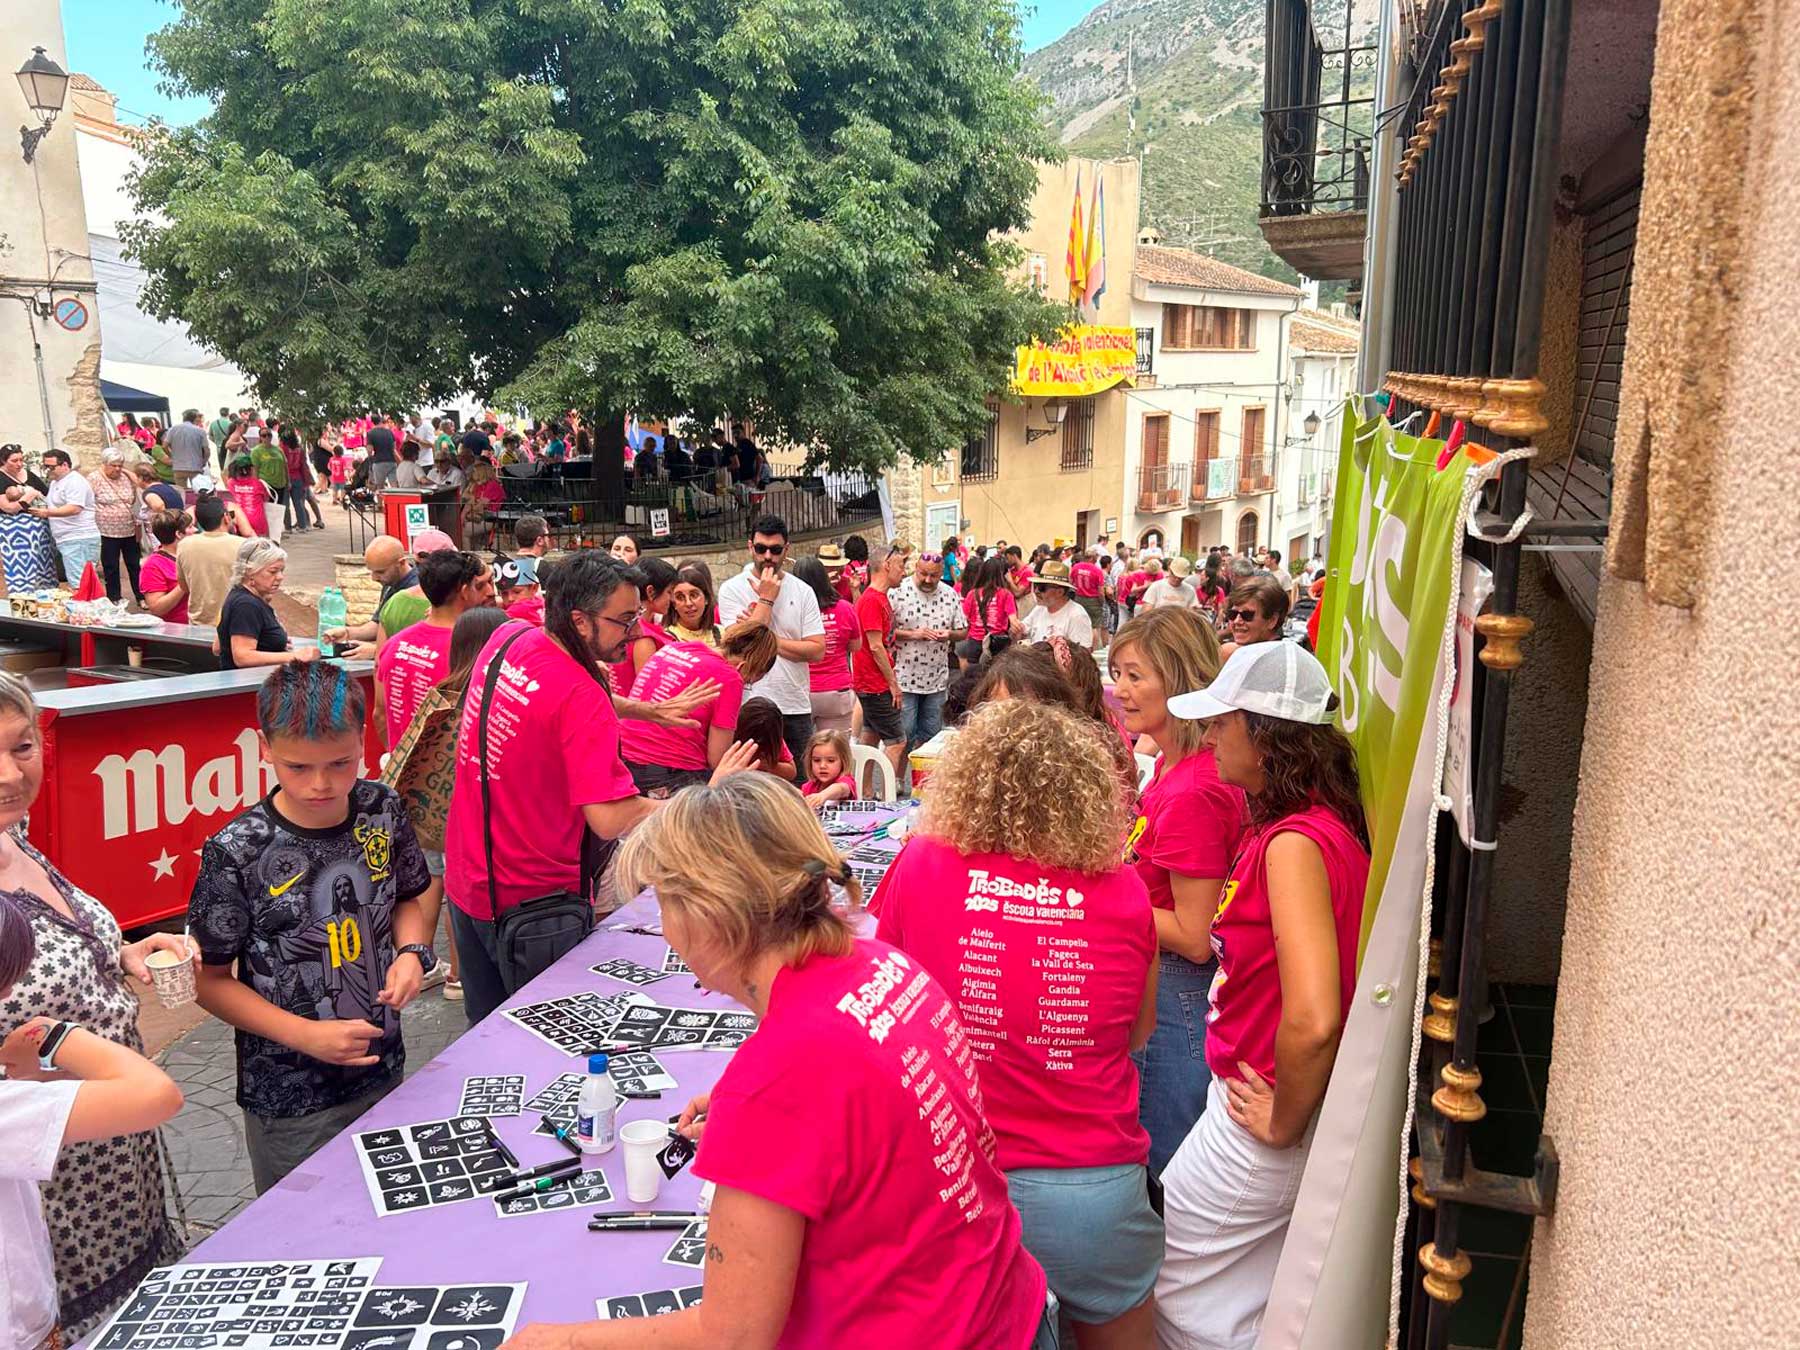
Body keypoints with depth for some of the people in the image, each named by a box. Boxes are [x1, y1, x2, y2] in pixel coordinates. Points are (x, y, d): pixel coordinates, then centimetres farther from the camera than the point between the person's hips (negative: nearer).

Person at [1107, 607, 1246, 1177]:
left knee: (1166, 1167, 10)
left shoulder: (1192, 791, -27)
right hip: (1160, 983, 9)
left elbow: (1194, 938, -23)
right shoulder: (1177, 764, 3)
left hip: (1177, 996, -9)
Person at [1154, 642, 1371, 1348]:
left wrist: (1285, 1123, -18)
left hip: (1259, 1103, -9)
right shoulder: (1323, 824, 4)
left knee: (1164, 1285, 10)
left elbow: (1313, 1020, -34)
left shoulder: (1294, 842, -26)